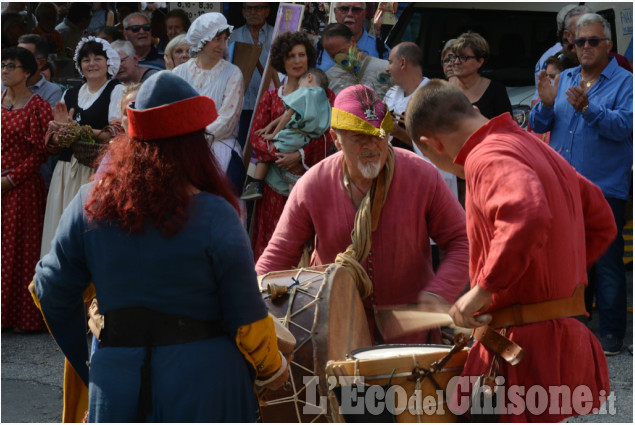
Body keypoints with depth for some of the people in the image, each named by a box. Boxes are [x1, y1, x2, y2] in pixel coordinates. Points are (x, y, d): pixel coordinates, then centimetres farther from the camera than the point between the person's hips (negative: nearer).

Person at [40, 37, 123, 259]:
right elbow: (52, 141, 14)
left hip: (98, 172, -5)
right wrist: (59, 129, -9)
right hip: (67, 172, 5)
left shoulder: (117, 92, 1)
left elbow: (117, 134, -12)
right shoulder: (70, 94, 18)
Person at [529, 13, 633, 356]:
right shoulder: (564, 80, 13)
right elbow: (538, 126, 9)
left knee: (606, 262, -3)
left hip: (604, 188, -5)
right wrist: (546, 104, -11)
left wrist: (588, 108, -29)